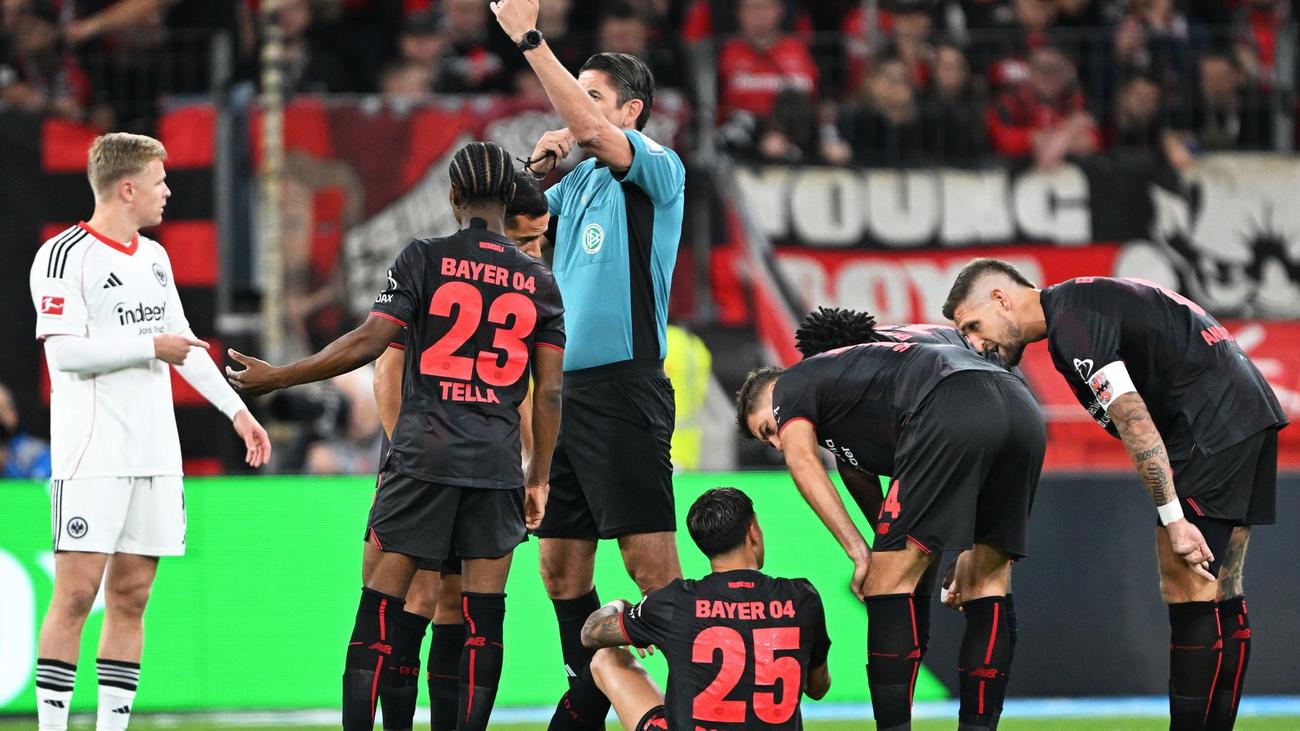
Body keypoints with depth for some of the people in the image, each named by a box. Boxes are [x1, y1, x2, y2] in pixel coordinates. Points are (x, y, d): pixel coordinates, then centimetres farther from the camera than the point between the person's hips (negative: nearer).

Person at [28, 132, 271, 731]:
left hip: (155, 455, 7)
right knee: (77, 593, -10)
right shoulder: (64, 255, -8)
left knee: (131, 596, 5)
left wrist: (236, 410, 21)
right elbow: (65, 351, -16)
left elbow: (183, 342, 25)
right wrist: (150, 347, -10)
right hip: (92, 455, -7)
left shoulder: (153, 257, 17)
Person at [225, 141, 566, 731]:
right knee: (483, 616, 4)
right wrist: (538, 480, 15)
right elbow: (549, 392, 7)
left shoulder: (425, 259, -1)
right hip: (496, 463, 2)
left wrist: (276, 377, 2)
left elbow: (368, 343, -7)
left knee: (381, 605, 0)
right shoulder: (538, 282, 8)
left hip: (421, 456, -2)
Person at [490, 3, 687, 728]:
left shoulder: (658, 167, -4)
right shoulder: (577, 181, 17)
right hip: (562, 388, 8)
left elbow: (593, 132, -22)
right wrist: (536, 169, 7)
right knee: (562, 568, 9)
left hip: (624, 388, -8)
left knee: (651, 561, -12)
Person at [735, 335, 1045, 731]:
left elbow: (801, 458, 2)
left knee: (888, 582, -3)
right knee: (987, 581, 19)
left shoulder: (792, 384, 22)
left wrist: (857, 550, -1)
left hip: (953, 414, -8)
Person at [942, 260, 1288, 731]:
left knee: (1188, 591, -10)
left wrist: (1174, 519, -22)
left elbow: (1134, 421, -20)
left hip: (1213, 423, -10)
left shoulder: (1072, 321, -12)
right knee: (1219, 594, 11)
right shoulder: (1082, 302, 20)